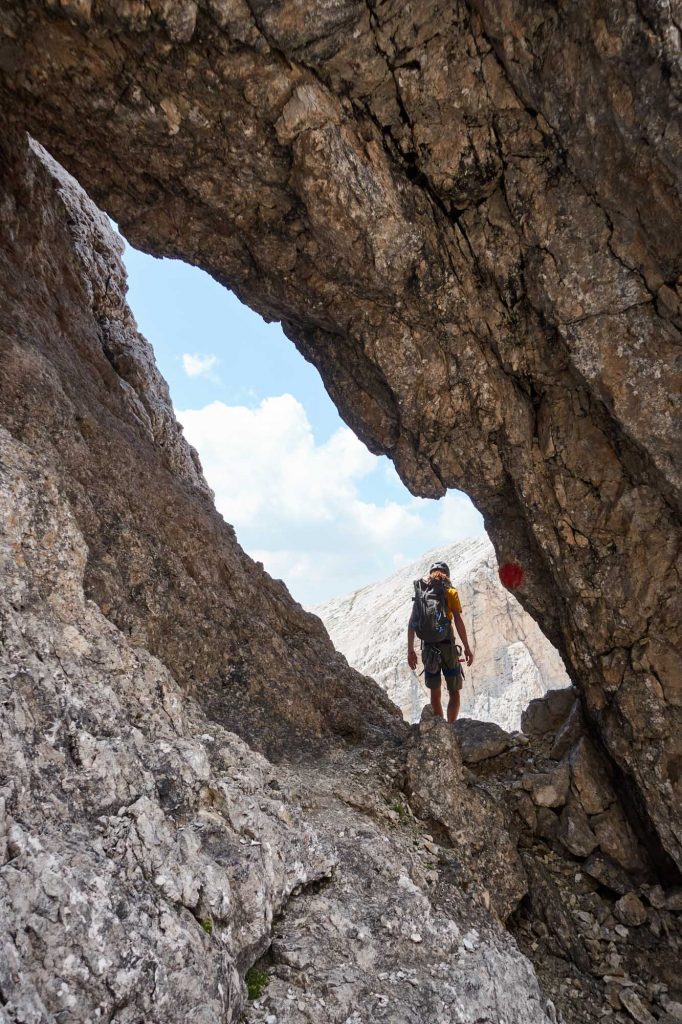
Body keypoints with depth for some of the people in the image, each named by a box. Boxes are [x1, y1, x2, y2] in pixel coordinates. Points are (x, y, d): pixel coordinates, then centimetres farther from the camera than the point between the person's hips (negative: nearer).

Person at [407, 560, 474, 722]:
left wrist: (410, 650, 8)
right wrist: (467, 648, -4)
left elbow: (411, 623, 4)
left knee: (435, 693, 14)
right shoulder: (451, 592, 1)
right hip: (447, 645, -3)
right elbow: (458, 621, -9)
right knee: (454, 692, 5)